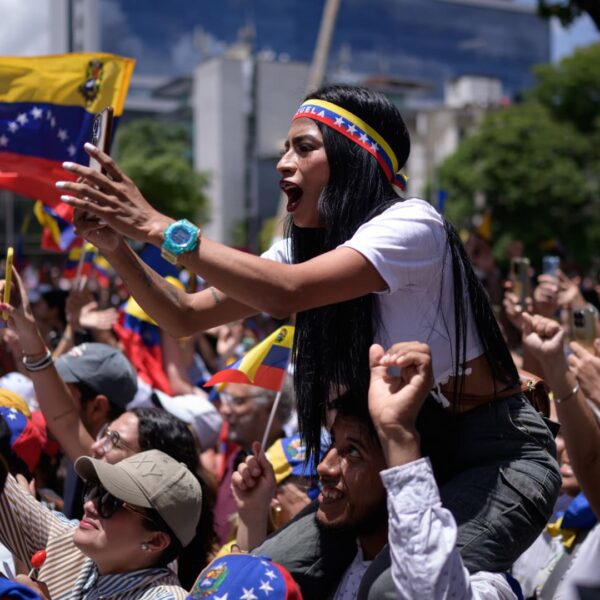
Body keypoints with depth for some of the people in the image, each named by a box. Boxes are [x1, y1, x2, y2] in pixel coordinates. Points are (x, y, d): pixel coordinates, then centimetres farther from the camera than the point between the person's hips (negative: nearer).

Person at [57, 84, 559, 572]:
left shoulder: (410, 225, -20)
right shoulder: (305, 248, 4)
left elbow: (286, 292, -35)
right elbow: (186, 317, 1)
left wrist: (158, 227, -31)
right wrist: (116, 246, -14)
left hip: (496, 455, -7)